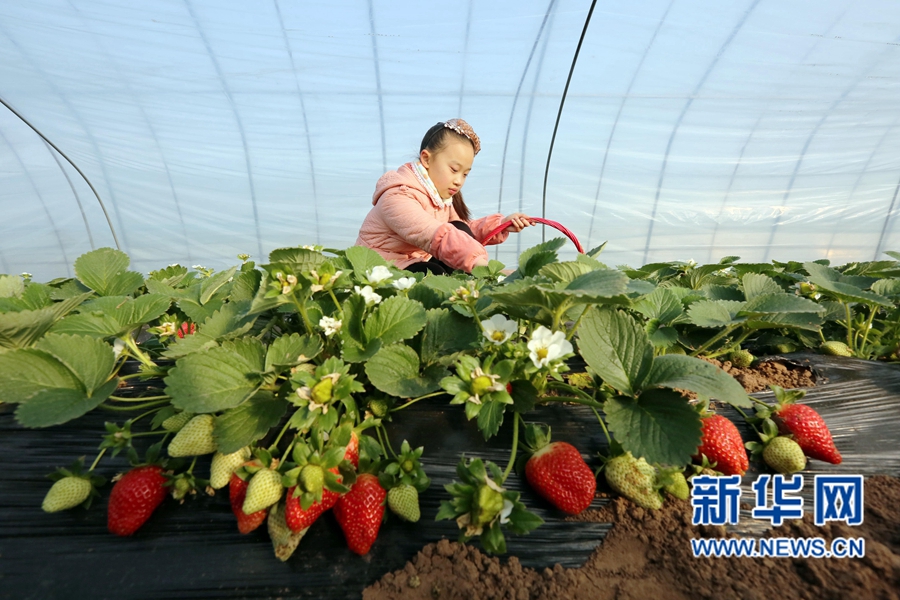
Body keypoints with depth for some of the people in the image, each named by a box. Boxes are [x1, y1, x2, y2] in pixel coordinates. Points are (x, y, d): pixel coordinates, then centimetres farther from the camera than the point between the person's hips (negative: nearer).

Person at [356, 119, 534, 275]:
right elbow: (436, 237, -40)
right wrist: (474, 259, -50)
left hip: (422, 263, 8)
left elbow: (464, 231, 9)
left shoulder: (440, 195, 6)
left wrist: (500, 224, -5)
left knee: (459, 229, -9)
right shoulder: (397, 197, -25)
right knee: (435, 272, -37)